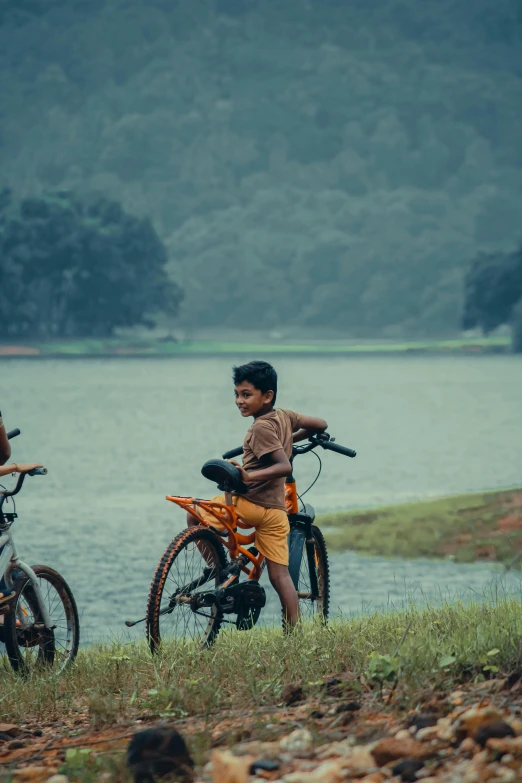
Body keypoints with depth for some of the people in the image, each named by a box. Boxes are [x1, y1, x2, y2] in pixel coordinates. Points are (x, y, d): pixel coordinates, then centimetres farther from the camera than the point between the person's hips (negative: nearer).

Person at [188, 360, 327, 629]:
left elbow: (284, 466, -26)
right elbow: (320, 425, 22)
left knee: (194, 517, 11)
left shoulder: (261, 427, -15)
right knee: (279, 575, 6)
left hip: (252, 503, -8)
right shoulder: (284, 416, 7)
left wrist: (249, 476, -36)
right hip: (277, 508, 8)